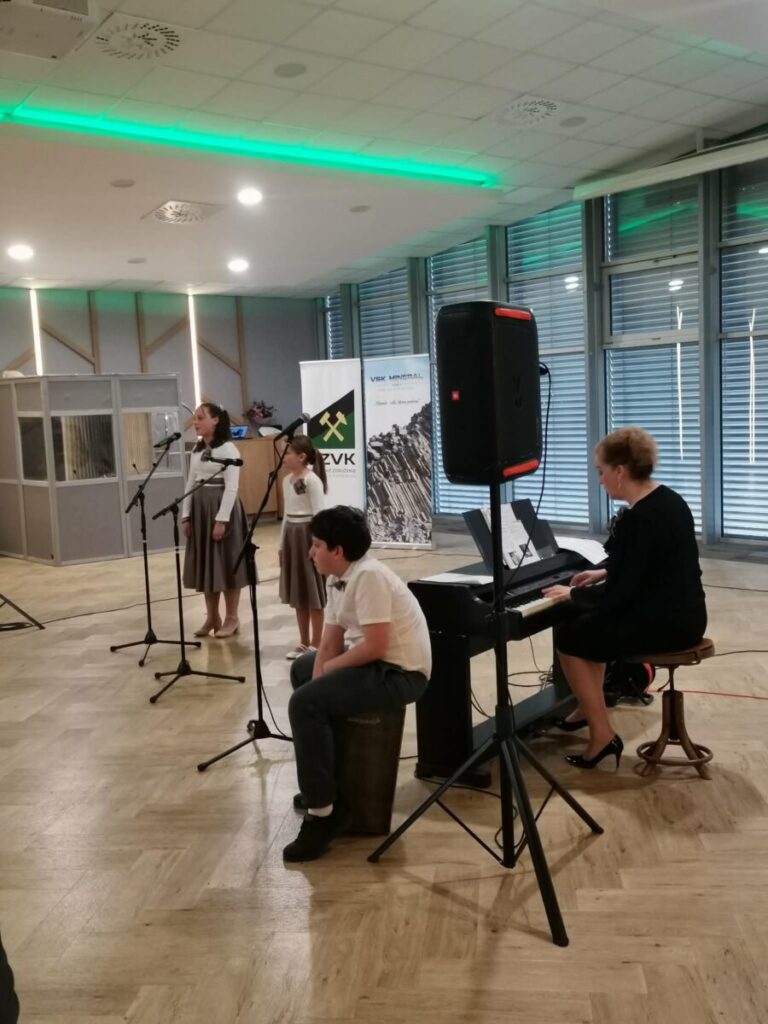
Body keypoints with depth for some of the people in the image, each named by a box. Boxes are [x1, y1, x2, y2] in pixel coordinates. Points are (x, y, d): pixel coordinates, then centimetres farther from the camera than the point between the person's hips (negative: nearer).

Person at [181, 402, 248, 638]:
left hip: (221, 509, -7)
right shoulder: (196, 450, 12)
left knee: (226, 563, 0)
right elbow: (190, 484, 14)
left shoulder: (228, 449, -9)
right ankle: (212, 617, 20)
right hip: (199, 509, 7)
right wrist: (186, 515, 8)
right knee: (205, 563, 10)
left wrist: (221, 519, -19)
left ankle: (231, 618, 10)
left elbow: (232, 487, -14)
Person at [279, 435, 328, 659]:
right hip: (292, 535, 8)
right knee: (297, 592, 12)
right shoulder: (287, 480, 11)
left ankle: (316, 644, 7)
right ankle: (304, 642, 21)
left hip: (307, 534, -8)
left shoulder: (313, 480, -14)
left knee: (312, 593, -1)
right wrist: (281, 543, 16)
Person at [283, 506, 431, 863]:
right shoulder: (337, 579, 7)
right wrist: (318, 681, -6)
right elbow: (329, 645, 9)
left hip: (399, 672, -11)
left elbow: (375, 647, -26)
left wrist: (330, 667, -10)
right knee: (302, 668, 28)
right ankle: (320, 783, 35)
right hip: (374, 661, 11)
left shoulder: (369, 576, -22)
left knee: (303, 704, -22)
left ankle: (323, 812, -11)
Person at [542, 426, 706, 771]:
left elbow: (619, 594, -22)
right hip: (680, 613, 10)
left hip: (664, 623, -10)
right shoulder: (666, 499, 7)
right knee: (588, 624, 25)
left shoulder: (638, 519, -24)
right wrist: (603, 573, 21)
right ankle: (589, 708, 36)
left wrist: (573, 594, -8)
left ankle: (602, 735, 5)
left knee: (568, 637, 1)